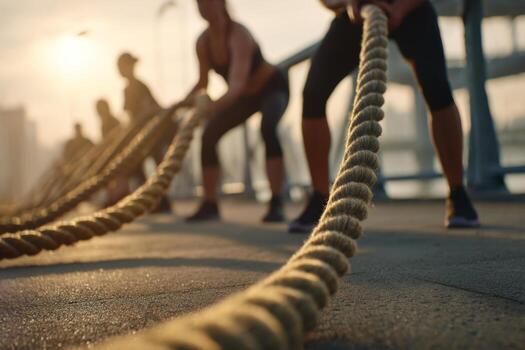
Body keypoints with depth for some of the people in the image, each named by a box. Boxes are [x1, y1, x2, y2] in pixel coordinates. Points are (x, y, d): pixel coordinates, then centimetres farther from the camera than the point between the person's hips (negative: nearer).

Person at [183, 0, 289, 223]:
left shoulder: (239, 35, -33)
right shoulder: (203, 42, -12)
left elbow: (237, 83, -48)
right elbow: (202, 83, 0)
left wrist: (216, 105, -65)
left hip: (273, 87, -7)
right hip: (246, 95, 7)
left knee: (268, 129, -36)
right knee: (209, 135, -5)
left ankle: (276, 204, -35)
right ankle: (210, 205, 6)